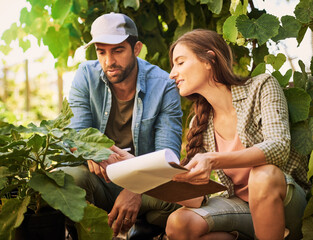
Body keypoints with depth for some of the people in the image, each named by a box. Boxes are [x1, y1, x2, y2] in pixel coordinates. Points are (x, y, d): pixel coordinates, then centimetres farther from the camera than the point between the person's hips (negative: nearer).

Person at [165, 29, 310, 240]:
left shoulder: (262, 86, -8)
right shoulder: (199, 125, 4)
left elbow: (279, 146, -25)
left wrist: (215, 160, -38)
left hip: (284, 198, -3)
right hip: (239, 204, 3)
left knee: (263, 174, -37)